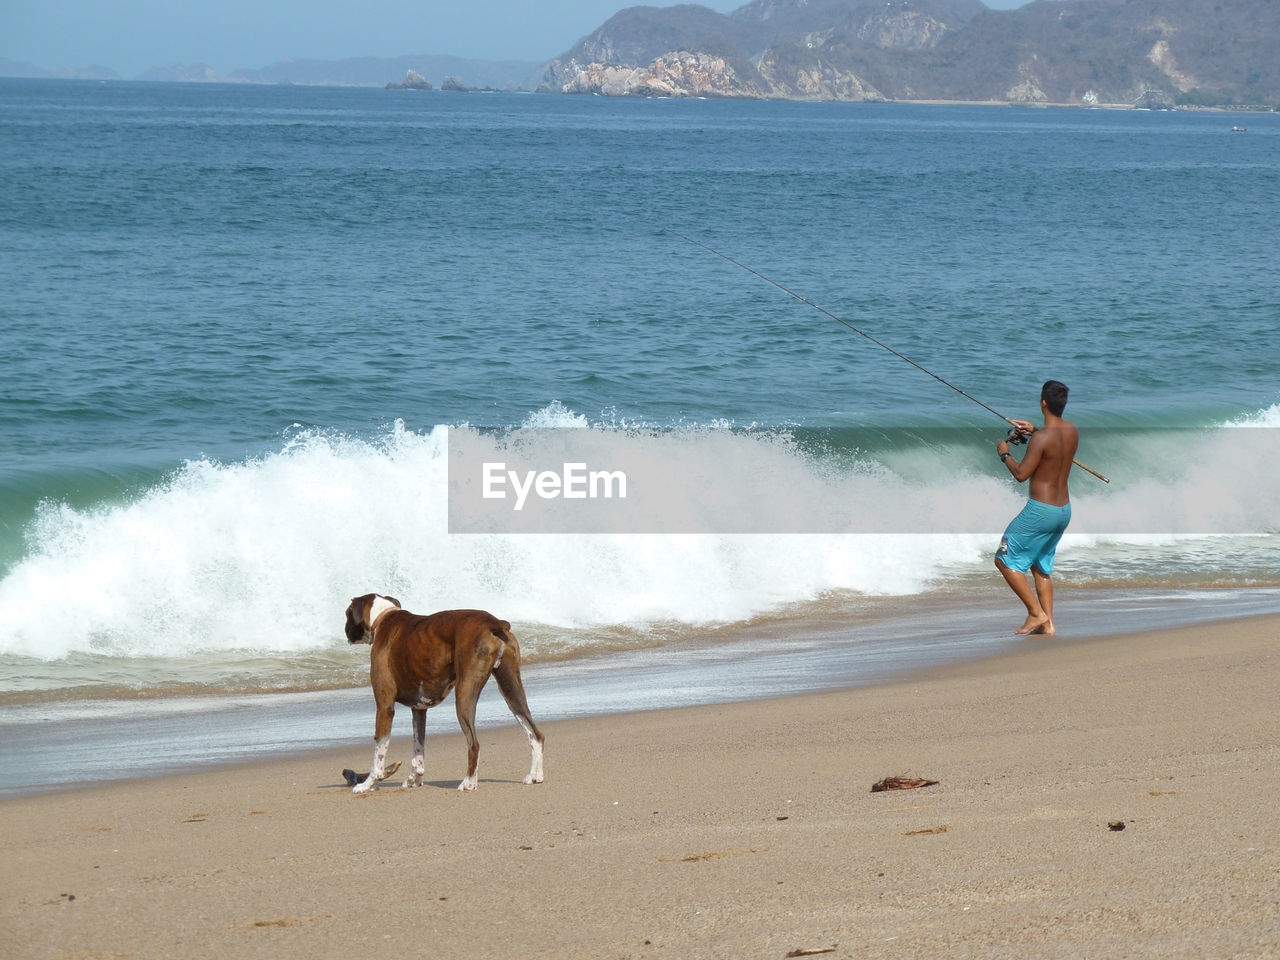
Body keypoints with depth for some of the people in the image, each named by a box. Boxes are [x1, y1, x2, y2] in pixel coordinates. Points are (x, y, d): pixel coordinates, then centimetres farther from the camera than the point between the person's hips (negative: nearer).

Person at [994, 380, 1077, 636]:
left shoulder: (1041, 439, -21)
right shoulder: (1072, 431, 3)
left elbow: (1021, 474, -18)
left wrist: (1005, 454, -2)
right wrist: (1035, 431, 20)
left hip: (1040, 510, -8)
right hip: (1064, 509, 8)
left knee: (1005, 560, 4)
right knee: (1042, 565, 21)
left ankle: (1036, 613, 0)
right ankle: (1047, 623, 14)